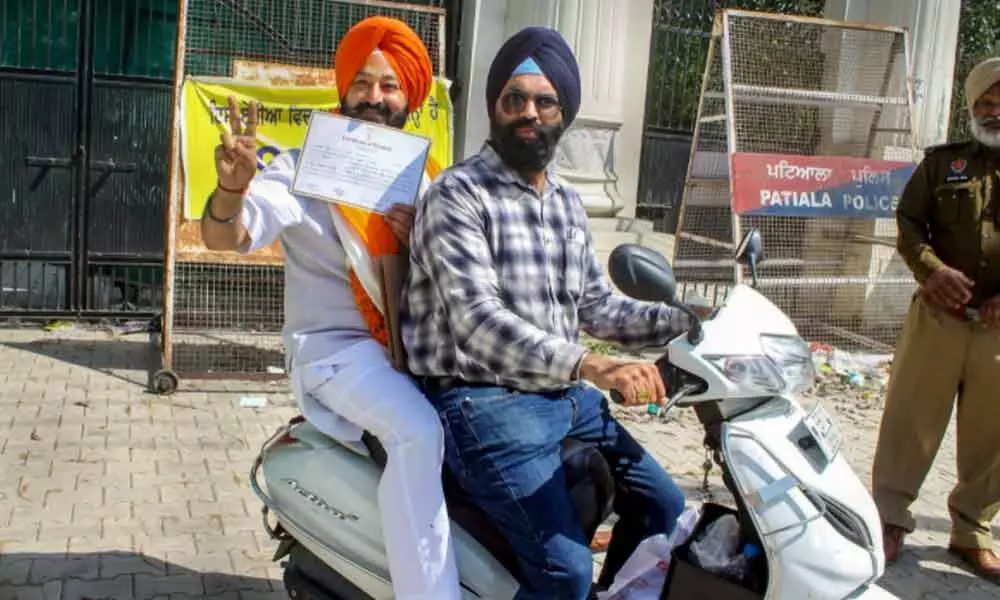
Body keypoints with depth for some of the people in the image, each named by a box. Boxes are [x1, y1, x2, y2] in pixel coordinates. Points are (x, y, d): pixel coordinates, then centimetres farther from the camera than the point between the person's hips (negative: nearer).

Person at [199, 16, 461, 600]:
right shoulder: (305, 166, -1)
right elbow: (224, 236, -14)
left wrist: (423, 240, -12)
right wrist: (233, 187, -37)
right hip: (337, 345, -5)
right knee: (419, 432, -30)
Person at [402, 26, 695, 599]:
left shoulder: (567, 202, 13)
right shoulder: (457, 195, -12)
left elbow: (597, 307, 19)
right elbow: (478, 320, -25)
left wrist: (685, 322, 6)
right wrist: (589, 365, -37)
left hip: (565, 396, 8)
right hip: (484, 402, -8)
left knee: (664, 506, 14)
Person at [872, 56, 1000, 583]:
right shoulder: (942, 163, 10)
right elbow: (908, 223, 6)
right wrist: (932, 269, -14)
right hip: (938, 316, 0)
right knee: (910, 421, 3)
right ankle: (890, 517, 16)